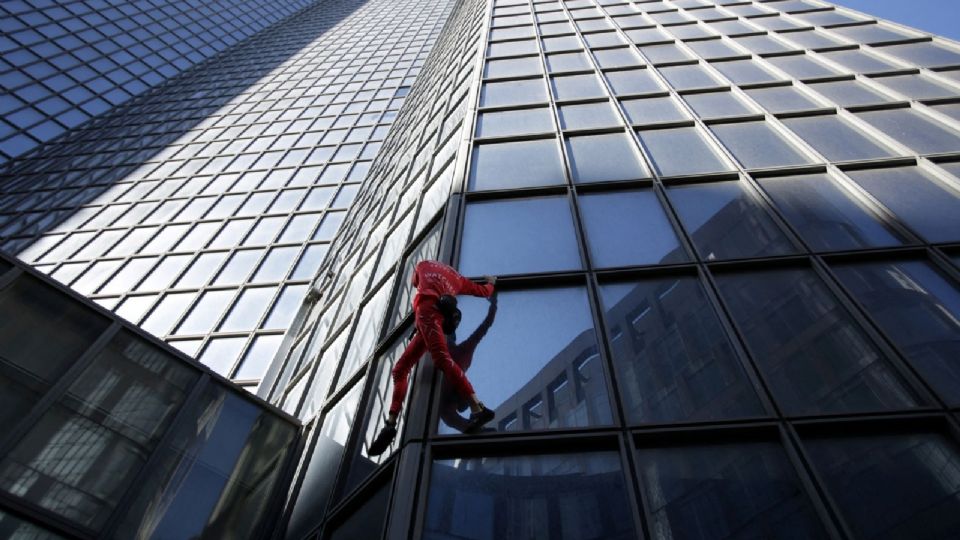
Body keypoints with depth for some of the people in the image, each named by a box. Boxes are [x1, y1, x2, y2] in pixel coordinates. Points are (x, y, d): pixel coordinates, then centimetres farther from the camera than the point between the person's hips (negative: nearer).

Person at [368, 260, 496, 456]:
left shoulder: (423, 265, 26)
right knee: (400, 369, 9)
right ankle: (391, 424, -2)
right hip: (439, 317, 7)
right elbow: (485, 292, 40)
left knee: (442, 359, -28)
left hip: (427, 308, -7)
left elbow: (415, 282, 46)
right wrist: (491, 282, 61)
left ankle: (477, 409, -44)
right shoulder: (457, 277, 34)